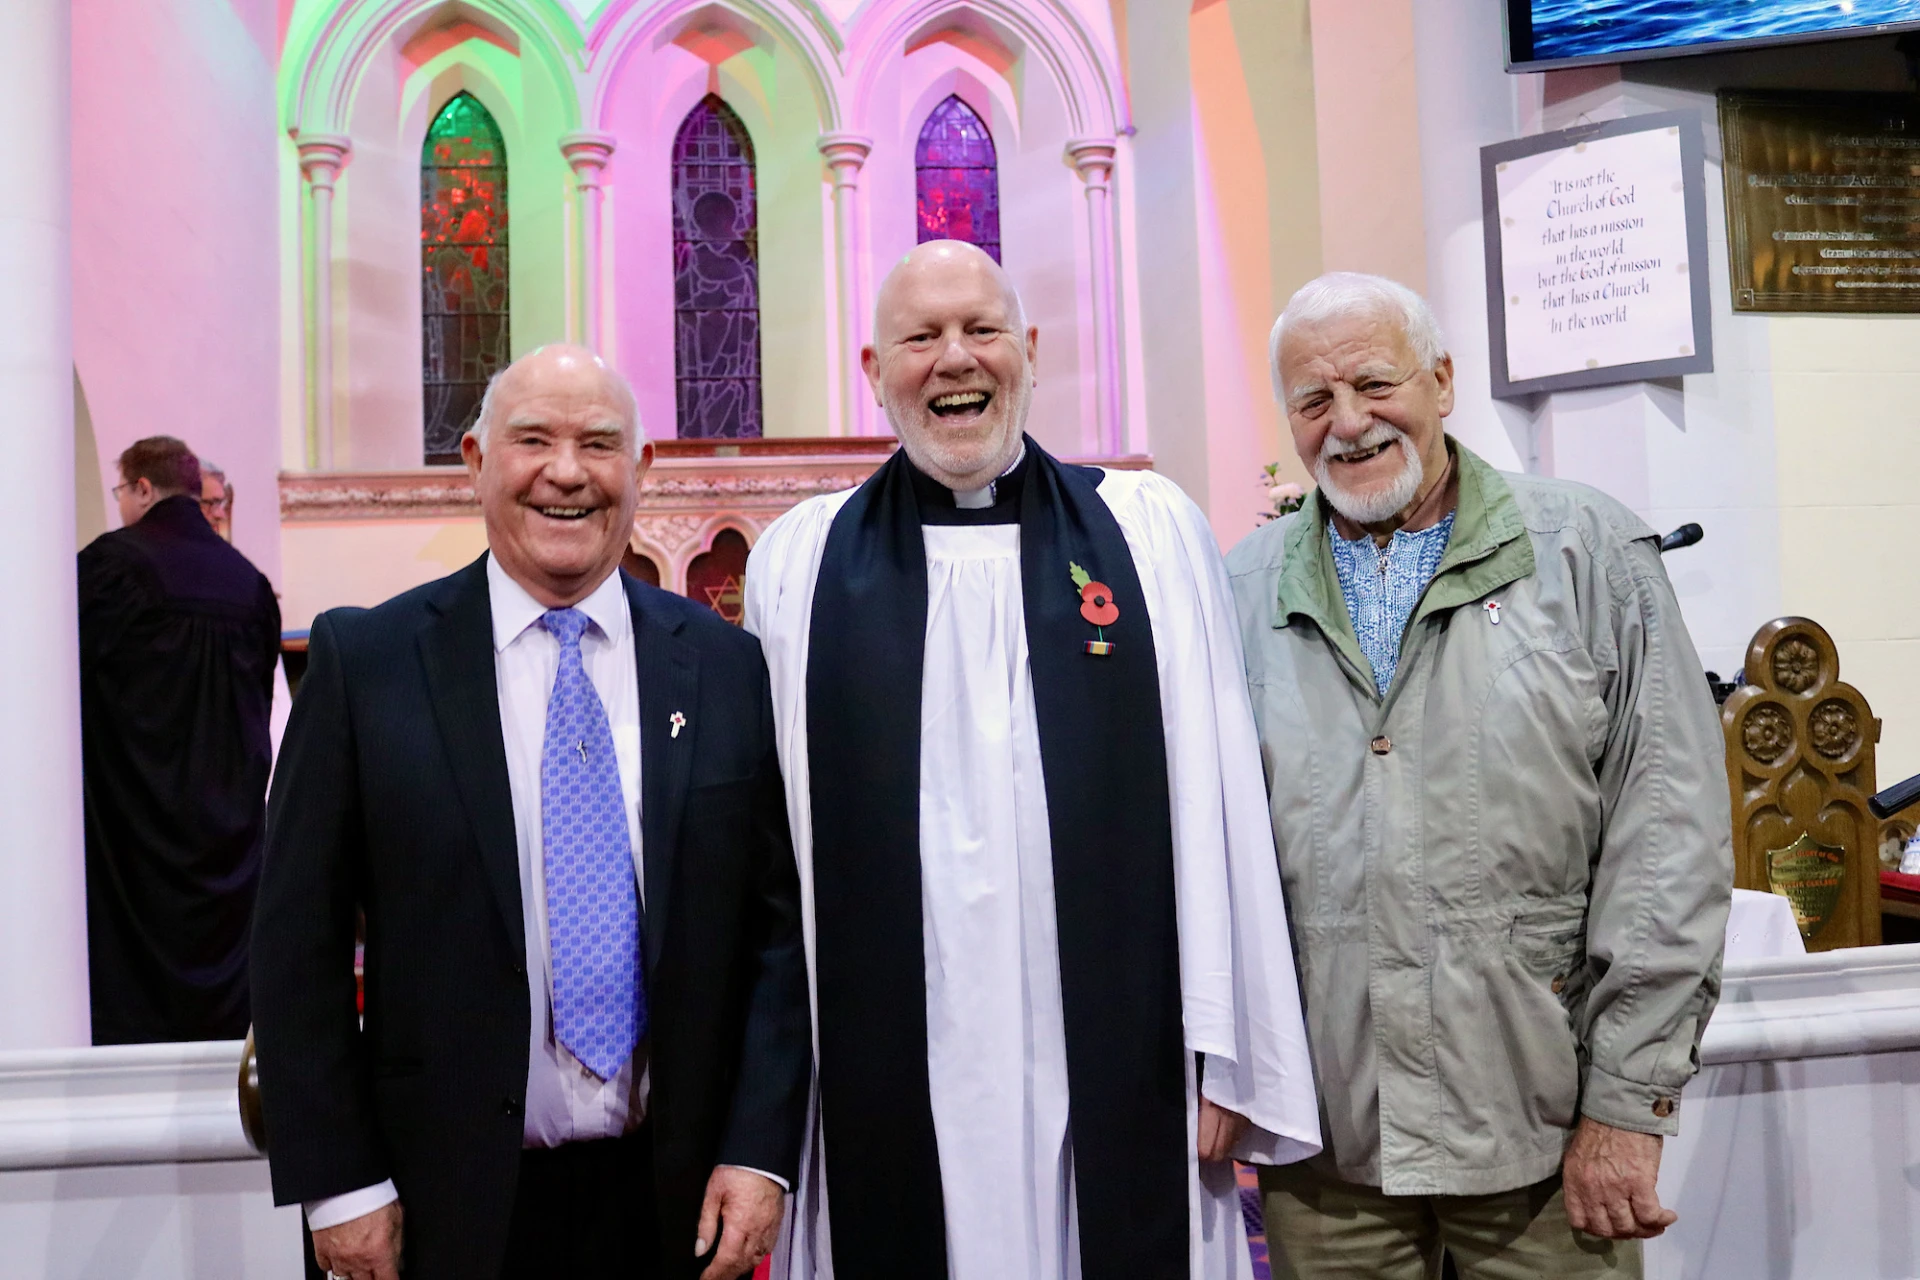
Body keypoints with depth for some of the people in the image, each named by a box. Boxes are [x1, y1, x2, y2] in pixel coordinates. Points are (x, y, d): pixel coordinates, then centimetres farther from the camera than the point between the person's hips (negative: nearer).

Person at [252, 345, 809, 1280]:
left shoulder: (724, 665, -1)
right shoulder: (365, 660, -5)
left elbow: (777, 924, 0)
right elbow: (298, 937, -3)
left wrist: (760, 1152, -5)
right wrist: (338, 1180, -5)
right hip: (452, 1203, -1)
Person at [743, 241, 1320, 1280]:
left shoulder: (1153, 531, 3)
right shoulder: (798, 563, 5)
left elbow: (1214, 803, 1)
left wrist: (1224, 1048, -1)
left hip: (1120, 1088, 0)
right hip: (883, 1101, 0)